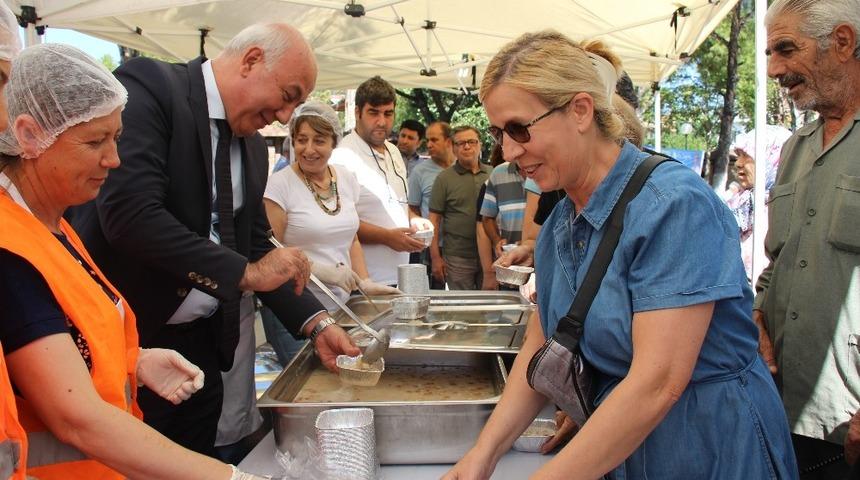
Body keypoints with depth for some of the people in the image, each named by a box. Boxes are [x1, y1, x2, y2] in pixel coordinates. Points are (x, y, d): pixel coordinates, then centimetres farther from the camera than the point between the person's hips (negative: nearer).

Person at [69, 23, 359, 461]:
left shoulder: (253, 146, 8)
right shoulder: (147, 84, -14)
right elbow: (129, 213, -26)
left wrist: (316, 323, 1)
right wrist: (245, 273, -21)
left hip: (204, 340, 7)